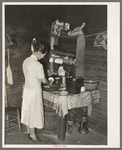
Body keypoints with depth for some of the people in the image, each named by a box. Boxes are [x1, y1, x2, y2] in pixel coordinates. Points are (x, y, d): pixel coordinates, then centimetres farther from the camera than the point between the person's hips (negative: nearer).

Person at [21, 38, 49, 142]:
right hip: (34, 91, -8)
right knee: (34, 111, 5)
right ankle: (32, 134, 18)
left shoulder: (26, 61, 3)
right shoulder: (38, 65, -23)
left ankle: (28, 131, 33)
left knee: (28, 110, 18)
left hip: (27, 89, 8)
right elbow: (43, 80, -15)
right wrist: (49, 82, 6)